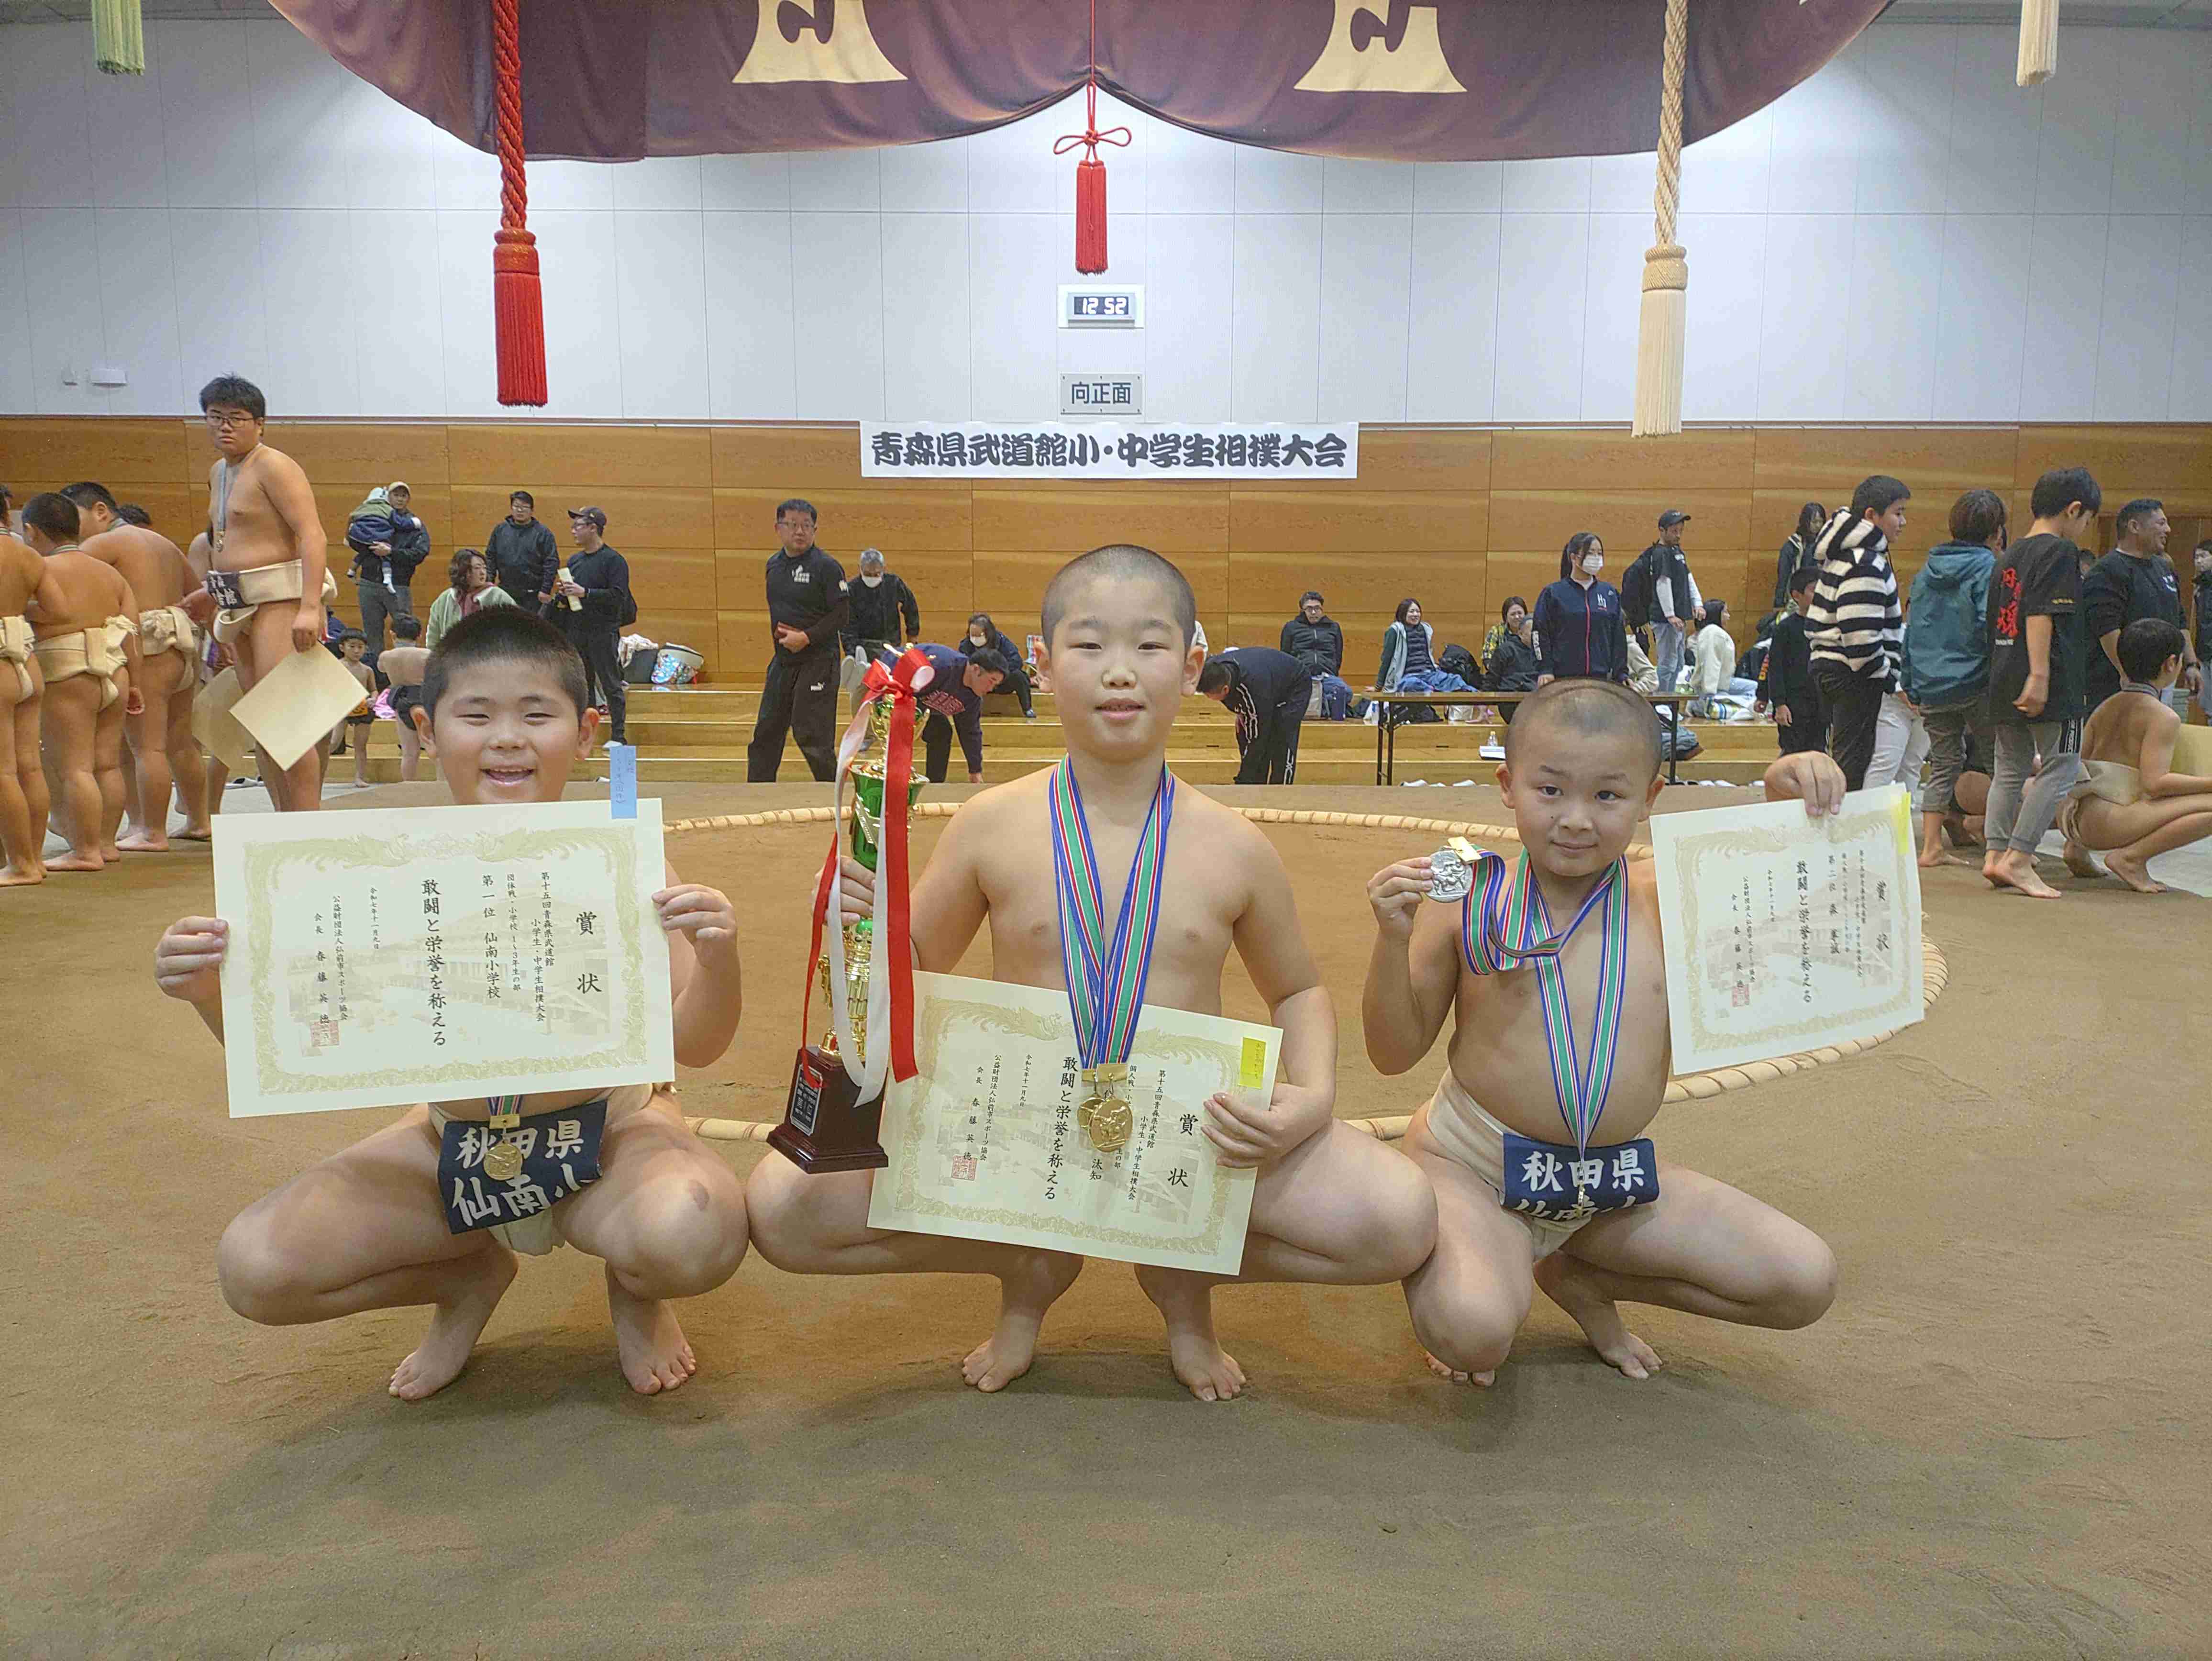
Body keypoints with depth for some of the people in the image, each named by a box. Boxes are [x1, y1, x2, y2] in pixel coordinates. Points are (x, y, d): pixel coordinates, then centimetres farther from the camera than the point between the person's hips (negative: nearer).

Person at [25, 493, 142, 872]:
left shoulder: (39, 567, -5)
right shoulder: (109, 572, 13)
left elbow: (62, 612, -22)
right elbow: (132, 629, 9)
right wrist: (134, 684, 13)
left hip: (66, 679, -7)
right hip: (115, 676, 7)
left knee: (73, 768, -4)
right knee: (108, 765, 10)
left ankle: (85, 851, -4)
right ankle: (106, 843, 16)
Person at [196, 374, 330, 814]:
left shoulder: (274, 467, -9)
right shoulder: (218, 473, 19)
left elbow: (312, 534, -19)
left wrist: (309, 608, -29)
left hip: (280, 601, -9)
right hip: (240, 607, 10)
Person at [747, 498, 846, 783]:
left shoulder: (827, 567, -10)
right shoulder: (774, 564, 11)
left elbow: (842, 615, -13)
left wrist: (806, 637, -19)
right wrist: (779, 630, 0)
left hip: (818, 660, -7)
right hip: (783, 659, 7)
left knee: (812, 735, -6)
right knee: (767, 730, 12)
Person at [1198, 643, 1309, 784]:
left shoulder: (1255, 687, -46)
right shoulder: (1215, 668, -26)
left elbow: (1258, 737, -38)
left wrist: (1243, 781, -34)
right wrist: (1240, 713, -2)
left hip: (1294, 687, -7)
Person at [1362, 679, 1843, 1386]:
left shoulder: (1665, 896, -4)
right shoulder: (1467, 900, -11)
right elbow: (1395, 1053, -7)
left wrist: (1790, 798, -6)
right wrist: (1393, 938, -23)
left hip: (1614, 1175, 5)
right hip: (1472, 1165, -4)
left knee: (1806, 1281, -1)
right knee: (1473, 1330, -32)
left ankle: (1579, 1276, 15)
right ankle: (1440, 1260, 7)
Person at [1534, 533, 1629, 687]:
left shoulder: (1610, 594, 13)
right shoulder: (1553, 593, 3)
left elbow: (1619, 637, 14)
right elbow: (1541, 635, 1)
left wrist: (1621, 674, 8)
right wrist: (1545, 670, -8)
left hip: (1601, 678, 3)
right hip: (1562, 679, -3)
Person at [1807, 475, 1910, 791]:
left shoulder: (1842, 554, 15)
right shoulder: (1866, 565, -18)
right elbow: (1862, 639, -23)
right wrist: (1890, 680, -11)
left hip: (1828, 667, 10)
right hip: (1854, 677, -10)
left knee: (1842, 757, 15)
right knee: (1854, 764, -7)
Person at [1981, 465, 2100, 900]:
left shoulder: (2008, 557, 17)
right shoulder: (2061, 551, -7)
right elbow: (2041, 614, -19)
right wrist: (2040, 674, -24)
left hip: (2002, 681, 8)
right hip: (2052, 685, -8)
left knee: (2011, 770, 13)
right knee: (2061, 768, -2)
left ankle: (1994, 854, 9)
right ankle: (2017, 859, -7)